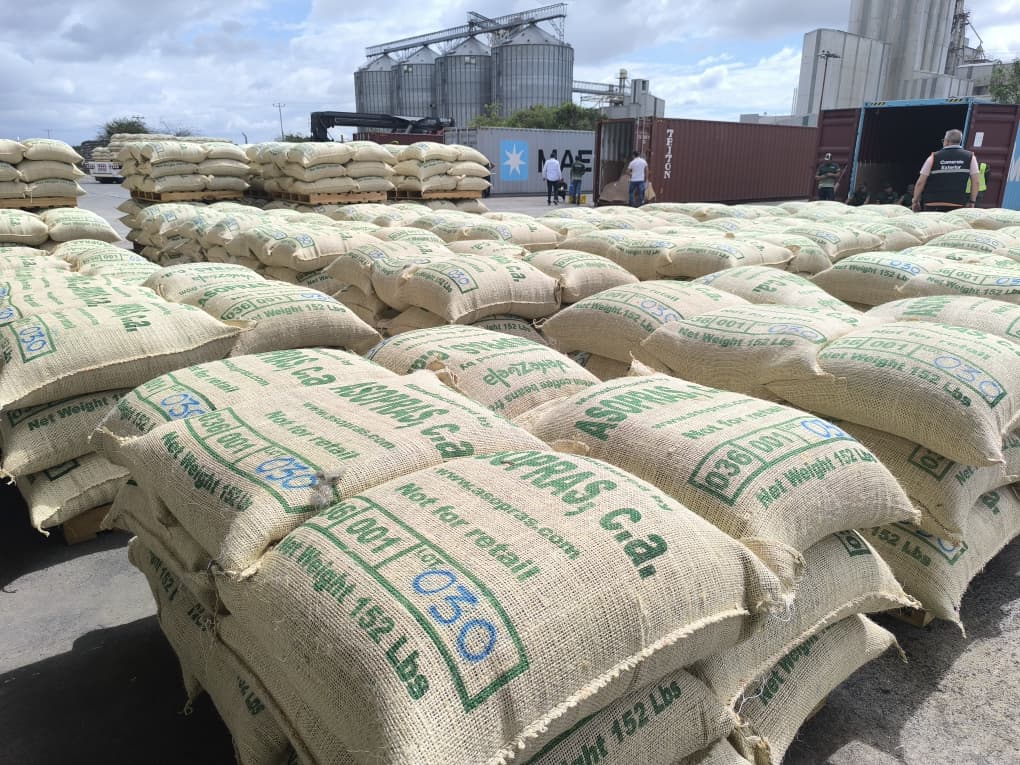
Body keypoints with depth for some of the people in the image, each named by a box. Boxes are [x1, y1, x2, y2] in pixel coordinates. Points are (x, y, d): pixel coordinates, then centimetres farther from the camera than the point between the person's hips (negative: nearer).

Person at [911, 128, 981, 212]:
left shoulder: (934, 157, 1)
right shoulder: (970, 157, 5)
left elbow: (920, 182, -1)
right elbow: (976, 182, 0)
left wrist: (915, 201, 10)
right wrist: (972, 201, 9)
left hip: (933, 204, -1)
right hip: (958, 205, 1)